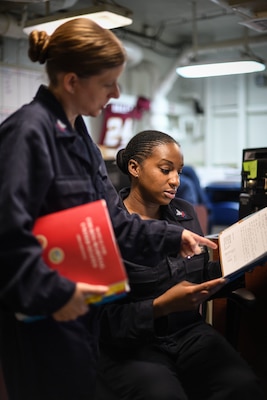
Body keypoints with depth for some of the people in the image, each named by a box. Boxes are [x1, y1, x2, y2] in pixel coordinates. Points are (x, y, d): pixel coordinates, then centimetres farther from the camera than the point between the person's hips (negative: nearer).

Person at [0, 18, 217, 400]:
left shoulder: (78, 135, 11)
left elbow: (110, 219, 13)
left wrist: (173, 237, 10)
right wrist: (54, 292, -24)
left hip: (79, 308, 9)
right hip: (42, 317, -9)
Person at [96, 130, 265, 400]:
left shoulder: (185, 212, 7)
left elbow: (202, 279, 12)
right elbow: (105, 319, -14)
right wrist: (162, 306, -26)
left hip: (190, 332, 5)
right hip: (131, 345, -4)